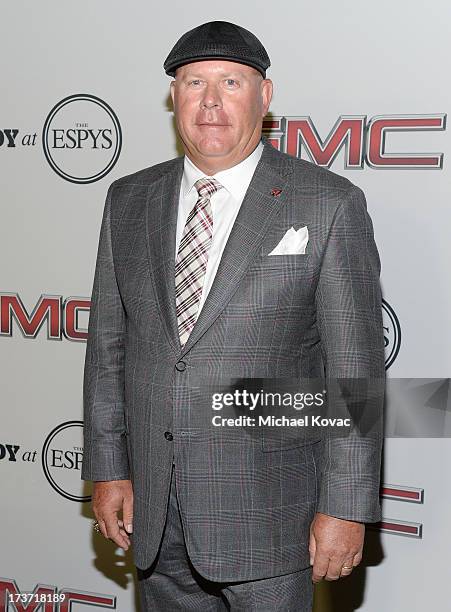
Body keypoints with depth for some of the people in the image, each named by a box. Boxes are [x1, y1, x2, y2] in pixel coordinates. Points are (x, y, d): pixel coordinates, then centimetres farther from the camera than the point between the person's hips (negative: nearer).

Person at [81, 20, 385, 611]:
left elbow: (356, 366, -9)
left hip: (266, 509, -3)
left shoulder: (329, 204, -8)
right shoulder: (129, 200, 5)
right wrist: (108, 468, 6)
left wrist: (346, 506, -11)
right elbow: (109, 342, 8)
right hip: (152, 502, 4)